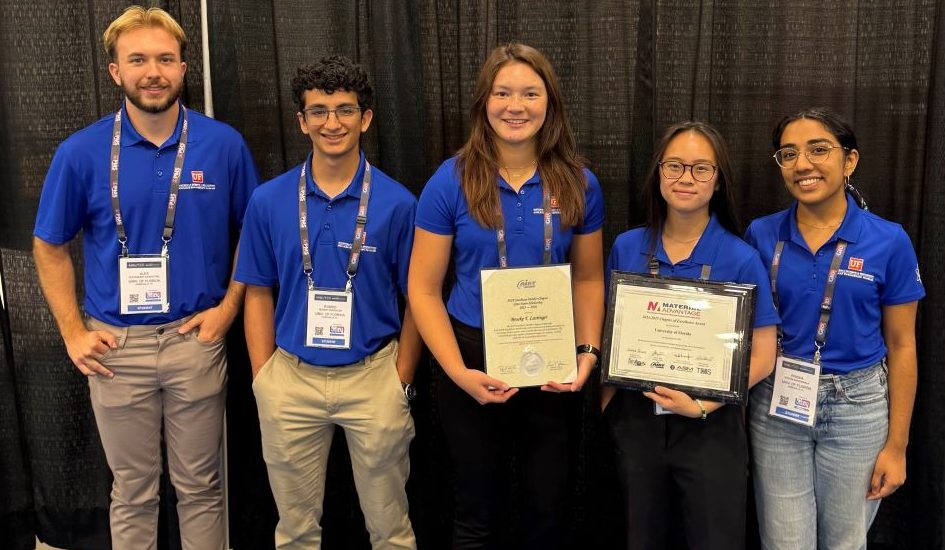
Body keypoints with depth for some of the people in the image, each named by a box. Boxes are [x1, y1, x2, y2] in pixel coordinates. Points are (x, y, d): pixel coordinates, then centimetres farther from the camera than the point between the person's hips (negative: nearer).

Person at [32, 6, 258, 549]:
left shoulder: (224, 144, -6)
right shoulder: (81, 152, -5)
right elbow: (50, 247, 6)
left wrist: (229, 306, -2)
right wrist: (73, 332, 0)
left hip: (195, 340, 0)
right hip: (116, 346, 0)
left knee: (200, 485, 13)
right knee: (133, 490, 15)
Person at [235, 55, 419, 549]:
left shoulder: (396, 203, -7)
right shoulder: (268, 202, -2)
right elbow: (259, 294, 5)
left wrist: (400, 382, -3)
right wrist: (264, 380, 0)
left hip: (373, 376, -1)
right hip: (292, 379, 2)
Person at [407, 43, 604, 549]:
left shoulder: (579, 184, -2)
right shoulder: (451, 181, -9)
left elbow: (588, 279, 8)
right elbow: (423, 289, -7)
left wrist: (588, 352, -7)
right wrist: (459, 372, -17)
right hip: (474, 361, -2)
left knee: (547, 509, 16)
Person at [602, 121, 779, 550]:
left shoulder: (741, 260, -9)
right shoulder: (626, 248, 0)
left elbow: (762, 357, -7)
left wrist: (702, 404, -18)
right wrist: (607, 402, -1)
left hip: (709, 428, -3)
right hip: (635, 422, 3)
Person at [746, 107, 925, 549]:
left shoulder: (888, 242, -6)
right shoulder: (761, 236, -2)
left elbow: (901, 346, -2)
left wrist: (896, 445, -2)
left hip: (858, 407, -1)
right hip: (777, 404, 1)